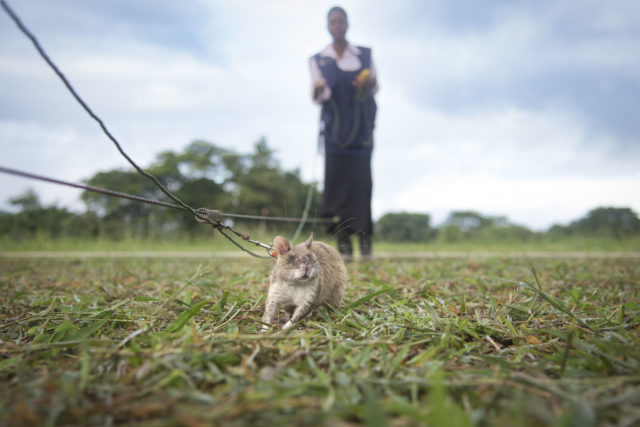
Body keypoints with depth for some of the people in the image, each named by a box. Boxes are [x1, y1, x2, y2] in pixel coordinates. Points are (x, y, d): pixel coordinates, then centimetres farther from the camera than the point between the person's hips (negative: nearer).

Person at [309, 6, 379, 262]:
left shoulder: (364, 55, 12)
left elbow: (375, 89, 13)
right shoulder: (318, 60, 10)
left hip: (361, 128, 1)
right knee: (338, 180, -8)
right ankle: (343, 245, -9)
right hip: (334, 129, -1)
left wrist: (370, 83, -10)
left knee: (361, 181, -6)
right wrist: (318, 90, -23)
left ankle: (365, 238, -3)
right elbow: (319, 96, 0)